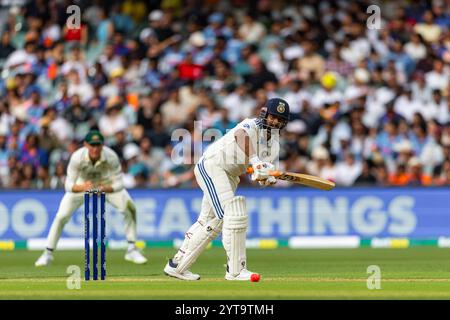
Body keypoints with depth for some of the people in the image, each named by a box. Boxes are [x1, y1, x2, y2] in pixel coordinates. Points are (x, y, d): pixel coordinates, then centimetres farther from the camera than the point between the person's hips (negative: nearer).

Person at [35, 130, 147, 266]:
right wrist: (83, 187, -58)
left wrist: (105, 189, -54)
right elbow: (69, 186, -36)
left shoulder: (111, 157, -35)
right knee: (61, 216, -14)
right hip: (82, 183, -1)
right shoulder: (77, 157, -36)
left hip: (107, 183, 1)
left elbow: (119, 184, -33)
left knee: (129, 208, -17)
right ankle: (48, 254, 3)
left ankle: (131, 250, -3)